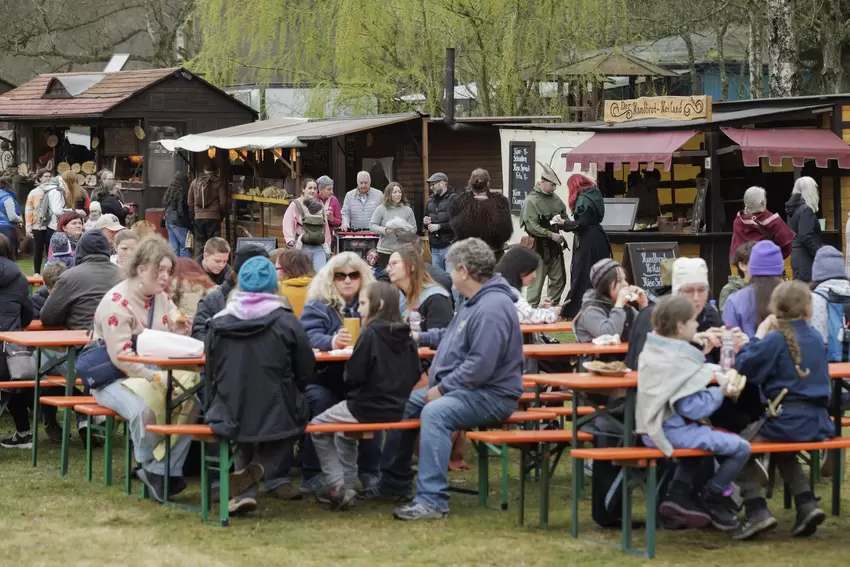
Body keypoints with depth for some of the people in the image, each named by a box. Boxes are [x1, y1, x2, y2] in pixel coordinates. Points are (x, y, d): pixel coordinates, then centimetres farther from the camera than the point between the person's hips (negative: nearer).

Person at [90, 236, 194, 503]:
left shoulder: (163, 299, 8)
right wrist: (155, 377, -32)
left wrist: (178, 334, -7)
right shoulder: (117, 301, -15)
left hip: (154, 374, 7)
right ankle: (150, 467, -10)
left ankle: (162, 471, -14)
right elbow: (121, 356, -23)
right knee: (146, 409, -37)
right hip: (114, 379, -7)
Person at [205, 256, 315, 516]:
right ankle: (260, 469, 3)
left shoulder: (218, 324, -2)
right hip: (278, 420, -3)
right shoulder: (286, 322, -7)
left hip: (231, 419, 3)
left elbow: (212, 375, 7)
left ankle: (244, 487, 14)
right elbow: (305, 371, 0)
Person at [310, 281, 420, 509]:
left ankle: (336, 485, 6)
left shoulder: (370, 333, -17)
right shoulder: (405, 336, 3)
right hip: (396, 410, 8)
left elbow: (354, 374, -18)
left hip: (368, 409, -8)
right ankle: (346, 487, 31)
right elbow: (414, 376, 9)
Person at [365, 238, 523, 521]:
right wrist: (421, 337, 33)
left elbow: (481, 365, -29)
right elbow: (453, 336, 33)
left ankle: (432, 500, -39)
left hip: (491, 395, -12)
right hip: (460, 388, 12)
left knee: (435, 412, -36)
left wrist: (442, 388, -22)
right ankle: (394, 482, 26)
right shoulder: (475, 301, 14)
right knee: (404, 404, 16)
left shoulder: (493, 307, -22)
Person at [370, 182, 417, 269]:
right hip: (385, 250, -1)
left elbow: (413, 228, 3)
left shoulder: (407, 210, 4)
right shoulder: (381, 209, 0)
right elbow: (372, 225, -1)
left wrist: (404, 231, -17)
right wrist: (384, 230, -16)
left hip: (403, 251, 1)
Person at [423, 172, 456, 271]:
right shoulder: (431, 201, 17)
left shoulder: (454, 199, -8)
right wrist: (425, 222, 5)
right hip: (435, 247, 8)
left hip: (449, 245, -8)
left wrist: (439, 226, -16)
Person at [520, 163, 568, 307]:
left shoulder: (555, 198, 5)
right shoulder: (531, 201, -15)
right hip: (539, 245, -7)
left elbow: (564, 216, 20)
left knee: (559, 279, 13)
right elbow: (532, 226, -20)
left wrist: (563, 222, -3)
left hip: (554, 245, 7)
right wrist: (551, 235, -20)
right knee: (537, 281, -3)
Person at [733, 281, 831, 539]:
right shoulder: (816, 338, 10)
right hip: (818, 422, 7)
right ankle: (807, 504, 14)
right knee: (782, 452, 34)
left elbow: (743, 366, -12)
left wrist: (759, 336, 1)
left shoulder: (775, 340, -11)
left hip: (788, 420, -7)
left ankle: (757, 510, -4)